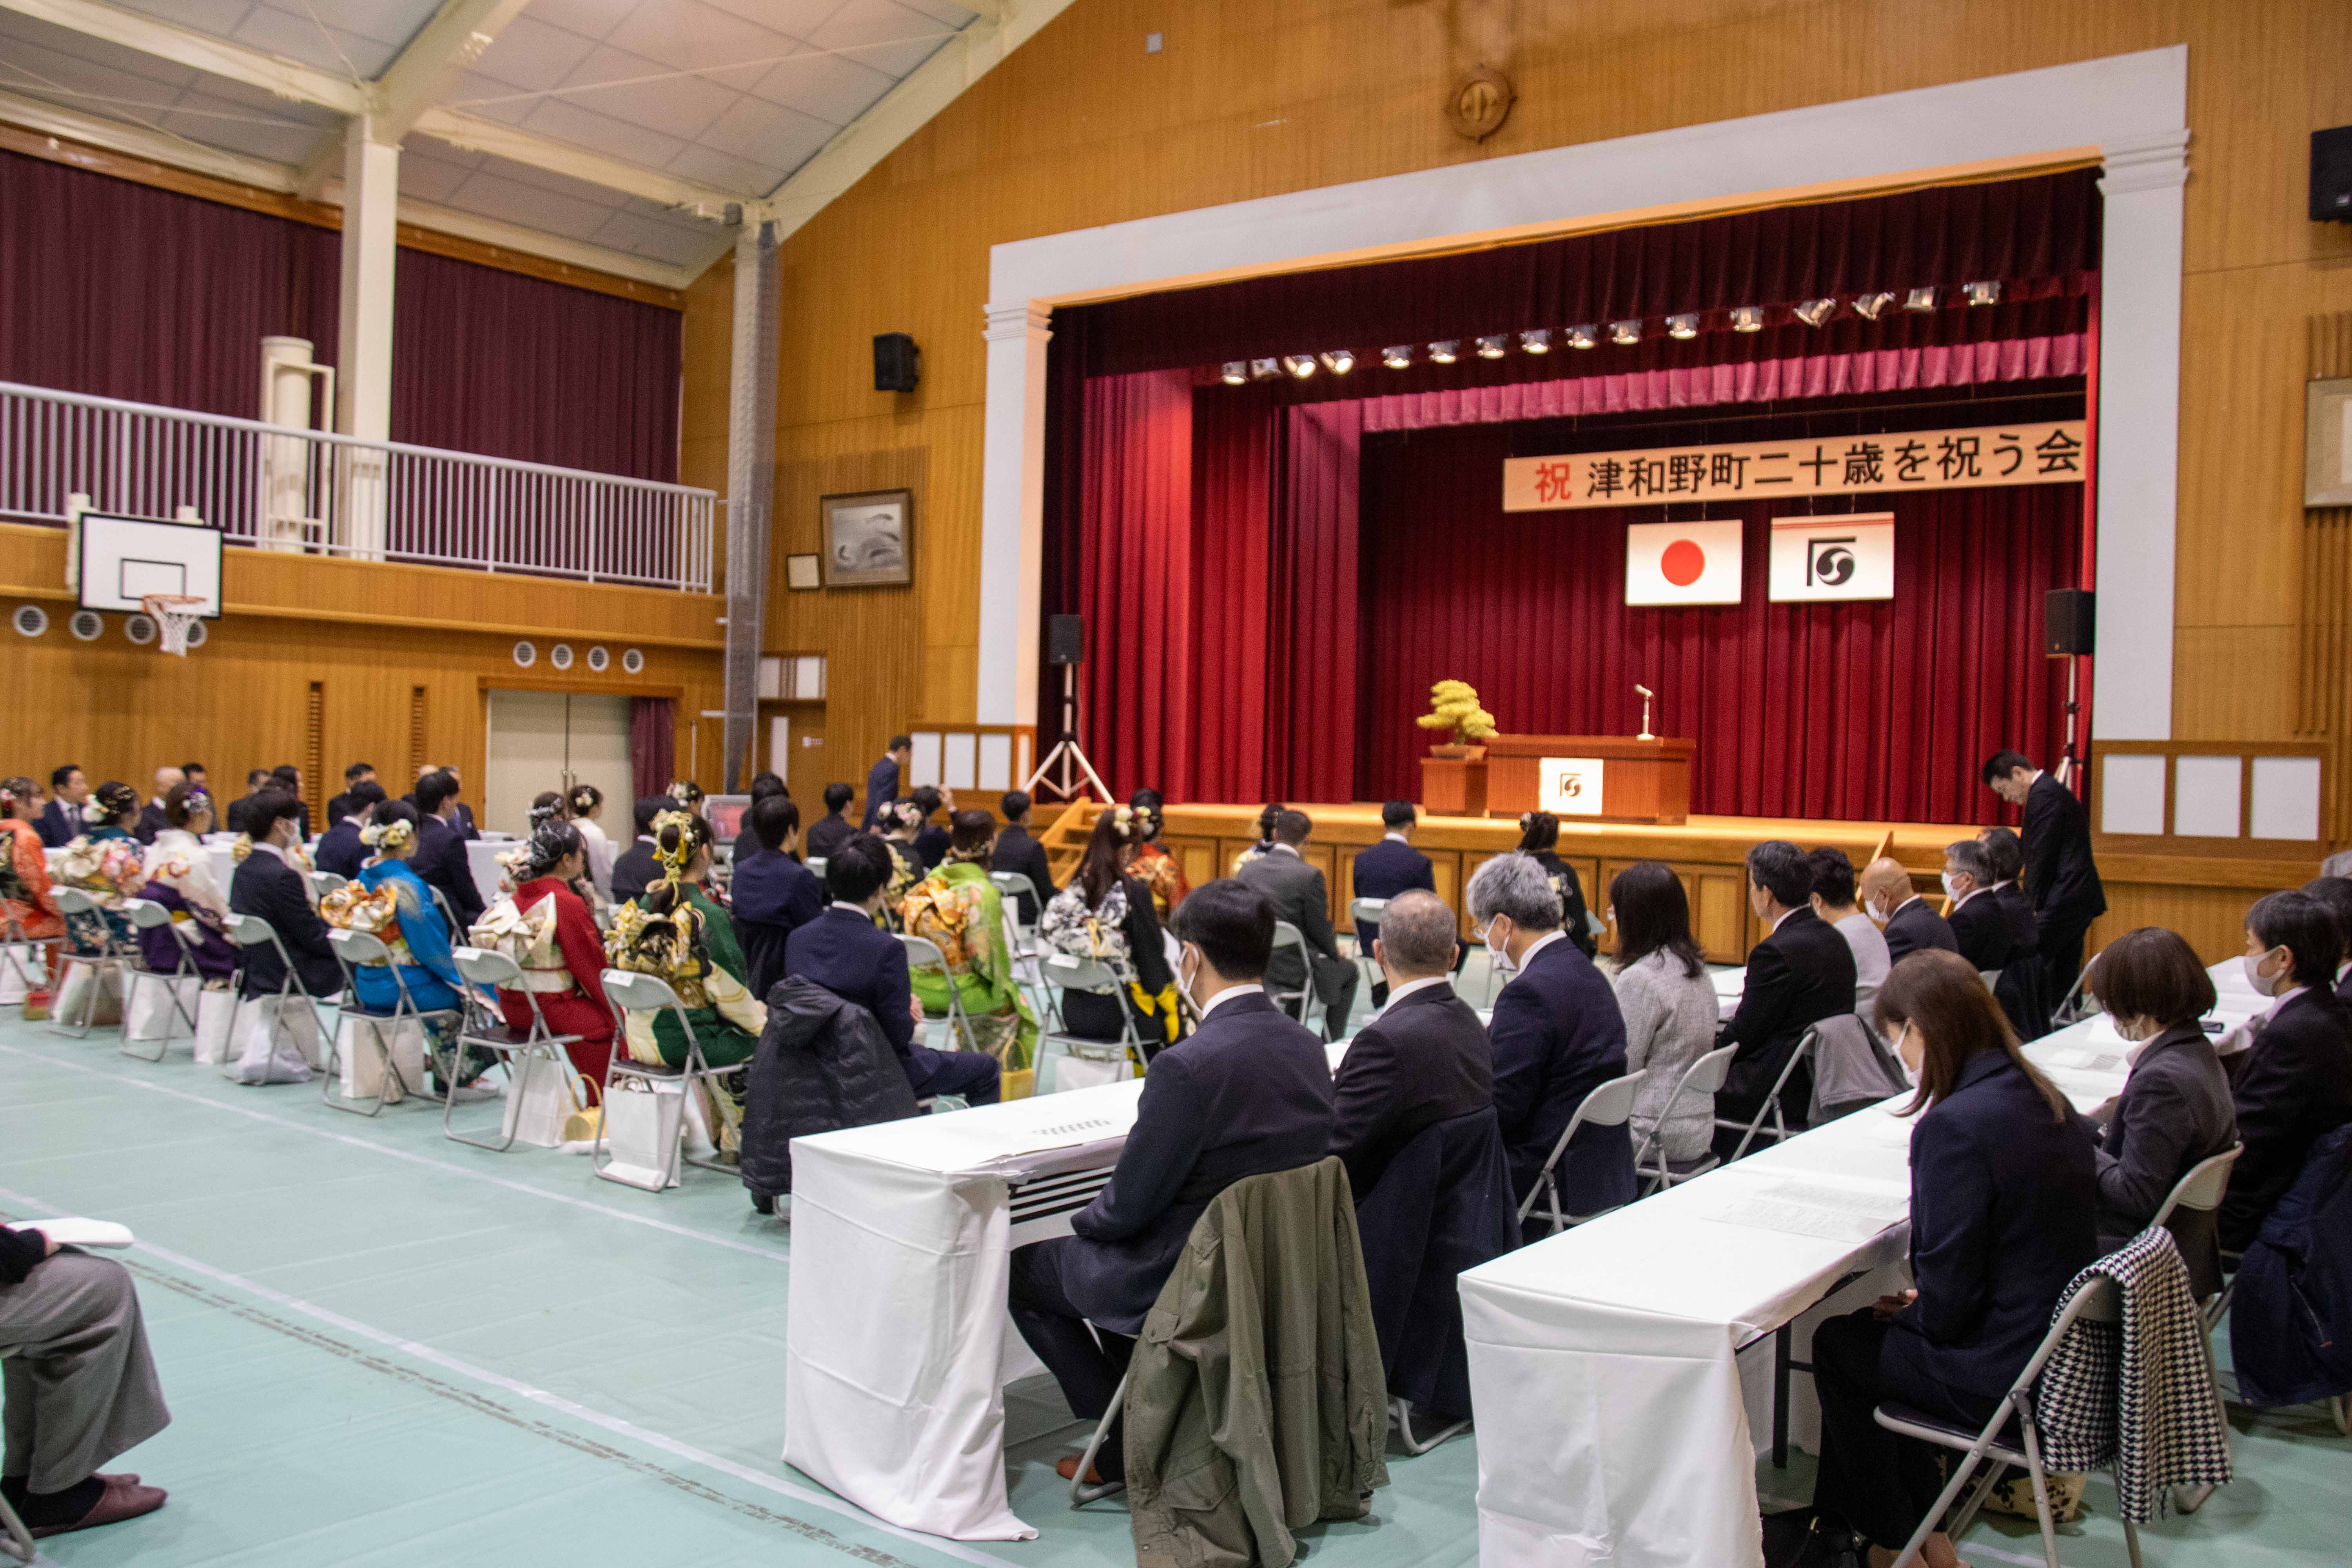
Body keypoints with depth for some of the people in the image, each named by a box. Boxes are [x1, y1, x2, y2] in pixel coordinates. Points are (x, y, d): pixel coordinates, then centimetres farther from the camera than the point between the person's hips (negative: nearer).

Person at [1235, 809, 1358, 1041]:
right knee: (1348, 971, 23)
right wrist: (1335, 950, 11)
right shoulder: (1310, 875, -18)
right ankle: (1330, 1044, 25)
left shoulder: (1247, 870, -2)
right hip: (1293, 971, -6)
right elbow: (1320, 930, -12)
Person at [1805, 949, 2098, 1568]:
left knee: (1837, 1345, 15)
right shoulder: (2046, 1099, 2)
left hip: (2003, 1377, -8)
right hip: (2068, 1348, 8)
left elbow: (1948, 1300, -23)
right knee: (1875, 1328, 22)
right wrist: (1919, 1305, 14)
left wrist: (1907, 1310, -1)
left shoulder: (1954, 1124, -25)